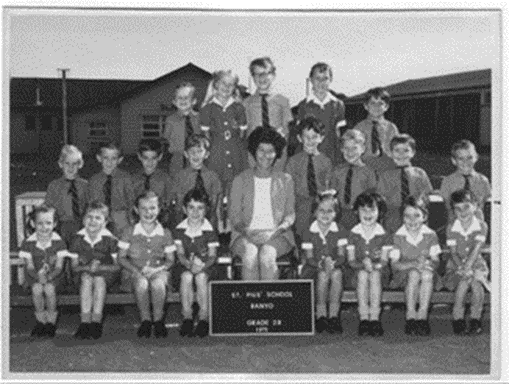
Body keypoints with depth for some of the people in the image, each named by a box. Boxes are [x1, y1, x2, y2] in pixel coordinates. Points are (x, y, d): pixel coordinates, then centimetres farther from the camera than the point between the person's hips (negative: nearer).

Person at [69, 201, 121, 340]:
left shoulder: (109, 239, -10)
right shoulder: (78, 238, -3)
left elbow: (117, 266, -7)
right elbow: (74, 265, 2)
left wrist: (100, 267, -22)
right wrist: (87, 267, -19)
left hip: (106, 272, -2)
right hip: (85, 271, 2)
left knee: (99, 279, -34)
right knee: (87, 279, -31)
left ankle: (96, 322, -32)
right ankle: (85, 322, -35)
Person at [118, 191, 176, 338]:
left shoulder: (165, 234, 8)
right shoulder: (129, 232, 7)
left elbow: (170, 260, 9)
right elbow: (121, 258, 7)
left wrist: (156, 269, -11)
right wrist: (135, 270, -10)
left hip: (159, 271, 0)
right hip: (137, 272, 0)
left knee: (158, 282, -36)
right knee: (142, 282, -36)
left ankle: (158, 320, -19)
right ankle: (145, 320, -20)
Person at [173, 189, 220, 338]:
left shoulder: (209, 230, -7)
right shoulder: (180, 229, -1)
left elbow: (212, 255, -6)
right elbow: (180, 253, -1)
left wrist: (203, 266, -24)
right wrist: (189, 264, -21)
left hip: (206, 267, -1)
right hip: (186, 266, 2)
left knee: (201, 276, -33)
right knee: (186, 276, -31)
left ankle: (204, 318, -25)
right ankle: (187, 318, -24)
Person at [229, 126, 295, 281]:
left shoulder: (285, 180, 11)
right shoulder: (241, 180, 9)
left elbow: (290, 214, 8)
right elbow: (234, 214, 6)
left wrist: (275, 232, -11)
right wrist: (247, 232, -13)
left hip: (276, 235, 0)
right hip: (246, 235, 0)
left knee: (267, 254, -32)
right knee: (250, 253, -33)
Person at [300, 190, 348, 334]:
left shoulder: (340, 231, 3)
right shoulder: (309, 233, 0)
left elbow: (342, 256, -4)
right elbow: (309, 257, -5)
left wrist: (332, 263, -27)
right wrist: (320, 264, -27)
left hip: (335, 267, 1)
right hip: (313, 269, -1)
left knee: (336, 273, -34)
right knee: (323, 275, -34)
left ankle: (334, 316, -32)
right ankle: (321, 316, -29)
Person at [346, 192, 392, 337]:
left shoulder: (383, 234, 0)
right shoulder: (353, 234, 3)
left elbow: (384, 261, -3)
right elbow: (351, 261, 0)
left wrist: (374, 265, -25)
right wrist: (362, 264, -21)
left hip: (380, 272, 0)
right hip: (358, 272, 1)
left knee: (375, 274, -33)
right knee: (363, 274, -32)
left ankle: (374, 318, -34)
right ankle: (364, 318, -32)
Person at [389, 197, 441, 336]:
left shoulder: (430, 235, -2)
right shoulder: (398, 236, -6)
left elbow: (436, 261, -4)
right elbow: (394, 264, -9)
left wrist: (428, 263, -28)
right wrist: (414, 263, -25)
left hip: (425, 274, 1)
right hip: (404, 274, -1)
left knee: (427, 274, -32)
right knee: (414, 274, -33)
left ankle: (422, 316, -30)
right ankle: (411, 316, -29)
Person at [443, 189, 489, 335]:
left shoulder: (481, 226, -5)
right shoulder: (452, 228, -3)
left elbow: (476, 249, -17)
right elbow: (453, 253, -9)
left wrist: (467, 267, -32)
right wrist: (462, 268, -27)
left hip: (476, 264, 0)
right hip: (455, 266, 0)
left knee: (476, 278, -31)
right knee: (465, 278, -31)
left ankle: (475, 320, -17)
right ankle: (457, 319, -19)